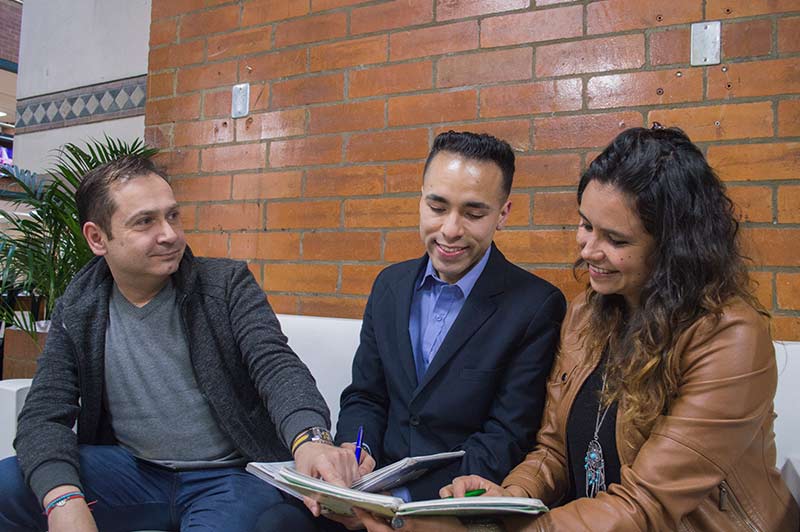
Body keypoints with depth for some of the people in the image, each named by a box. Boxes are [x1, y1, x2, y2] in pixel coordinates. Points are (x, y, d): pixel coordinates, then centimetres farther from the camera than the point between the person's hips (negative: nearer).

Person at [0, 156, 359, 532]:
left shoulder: (226, 283, -5)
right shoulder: (76, 313, 2)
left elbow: (276, 365, -18)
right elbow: (45, 414, -4)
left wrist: (310, 438, -40)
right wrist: (63, 499, -25)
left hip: (231, 475, -2)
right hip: (132, 470, 3)